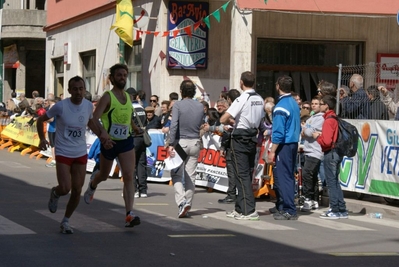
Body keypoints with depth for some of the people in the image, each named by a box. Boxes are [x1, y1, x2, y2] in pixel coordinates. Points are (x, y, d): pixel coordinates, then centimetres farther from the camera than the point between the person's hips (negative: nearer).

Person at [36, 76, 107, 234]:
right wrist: (42, 139, -11)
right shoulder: (61, 106, -16)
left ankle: (65, 221, 25)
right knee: (65, 188, -14)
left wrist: (100, 134, 4)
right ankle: (55, 193, 24)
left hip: (81, 154, 4)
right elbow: (41, 120, -2)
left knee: (77, 191, 4)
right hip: (63, 154, -4)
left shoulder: (88, 105, -4)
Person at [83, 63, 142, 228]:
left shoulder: (128, 97, 7)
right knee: (104, 175, 18)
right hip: (109, 143, -3)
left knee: (129, 176, -14)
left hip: (126, 142, 3)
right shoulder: (107, 97, -12)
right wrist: (104, 136, -37)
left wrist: (135, 128, 34)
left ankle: (129, 215, -21)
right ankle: (92, 187, 55)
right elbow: (94, 120, -24)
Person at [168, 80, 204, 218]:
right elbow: (201, 125, 9)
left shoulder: (178, 105, -10)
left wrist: (171, 144, -16)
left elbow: (174, 125, -16)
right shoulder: (200, 106, 4)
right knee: (191, 175, 9)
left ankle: (181, 201, -17)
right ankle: (188, 203, 13)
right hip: (195, 143, 4)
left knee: (176, 174, 0)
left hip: (181, 142, -4)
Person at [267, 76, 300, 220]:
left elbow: (279, 132, -20)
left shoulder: (281, 106, -16)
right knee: (289, 176, 13)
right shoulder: (294, 103, 9)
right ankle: (282, 207, 21)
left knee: (282, 177, -5)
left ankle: (289, 211, -5)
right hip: (294, 143, 9)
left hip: (284, 145, -9)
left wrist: (272, 151, -16)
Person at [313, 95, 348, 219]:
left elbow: (326, 141, -23)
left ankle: (335, 211, -2)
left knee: (331, 182, -4)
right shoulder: (335, 118, 12)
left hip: (330, 153, -9)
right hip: (337, 152, 9)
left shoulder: (329, 120, -16)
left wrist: (317, 137, -6)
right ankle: (342, 210, 16)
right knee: (335, 182, 14)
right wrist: (321, 134, 10)